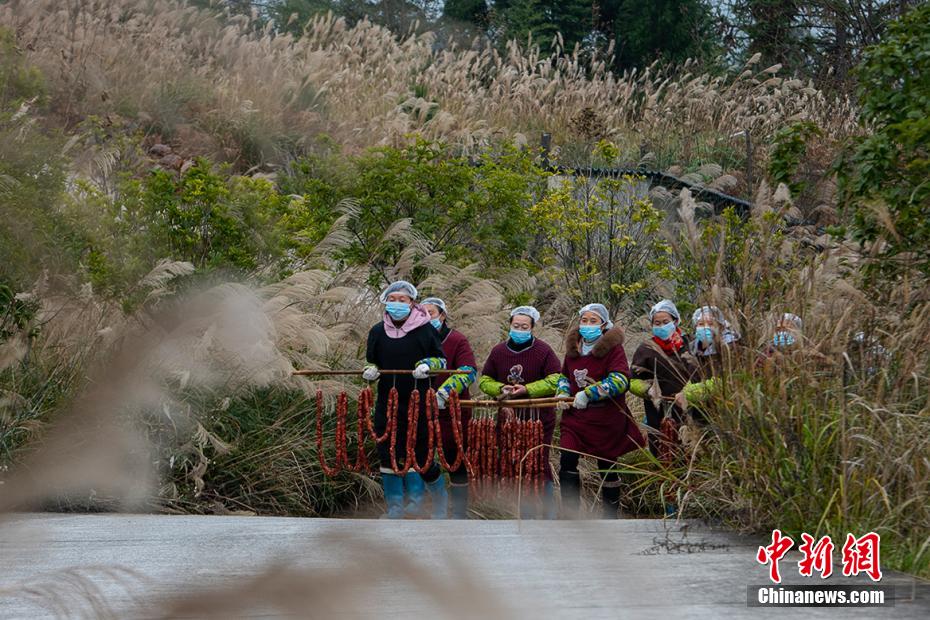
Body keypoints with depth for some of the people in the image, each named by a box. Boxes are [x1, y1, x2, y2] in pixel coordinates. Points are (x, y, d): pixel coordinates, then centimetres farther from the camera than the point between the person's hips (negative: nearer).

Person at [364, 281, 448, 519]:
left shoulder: (425, 330, -2)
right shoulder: (378, 332, 8)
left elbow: (441, 361, 5)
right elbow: (372, 364, 18)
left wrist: (427, 365, -15)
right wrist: (371, 372, -5)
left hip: (418, 404, -3)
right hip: (387, 405, 3)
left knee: (422, 455, 0)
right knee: (388, 456, 2)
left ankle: (440, 499, 24)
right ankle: (394, 507, 14)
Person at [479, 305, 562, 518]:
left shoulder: (543, 351, -6)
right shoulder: (498, 351, 5)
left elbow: (555, 380, -11)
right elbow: (484, 380, 11)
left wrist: (527, 389, -19)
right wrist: (501, 389, -9)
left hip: (539, 418, -4)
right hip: (508, 419, 4)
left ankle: (549, 511, 8)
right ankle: (525, 513, 18)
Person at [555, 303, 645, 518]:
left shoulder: (613, 347, -10)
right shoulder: (573, 347, 7)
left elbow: (620, 380, -24)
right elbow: (564, 374, 26)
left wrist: (589, 394, -27)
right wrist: (563, 392, 5)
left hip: (606, 419, -4)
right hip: (576, 415, 4)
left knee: (607, 466, 9)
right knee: (567, 461, -13)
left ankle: (611, 516, 26)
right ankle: (569, 515, -9)